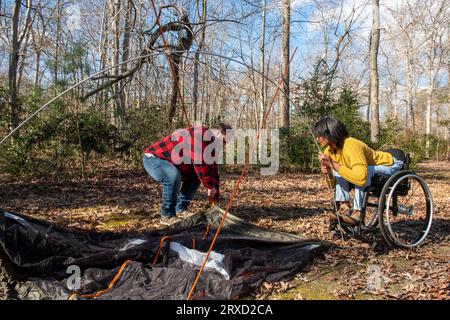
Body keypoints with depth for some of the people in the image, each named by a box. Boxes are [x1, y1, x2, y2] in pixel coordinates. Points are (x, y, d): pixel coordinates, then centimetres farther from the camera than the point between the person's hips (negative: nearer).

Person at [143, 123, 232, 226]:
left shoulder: (210, 143, 6)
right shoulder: (199, 135, -26)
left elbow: (213, 170, 10)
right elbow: (199, 164, -31)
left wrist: (215, 197, 8)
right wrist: (210, 187, -19)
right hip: (152, 158, -10)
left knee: (196, 176, 7)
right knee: (174, 177, -35)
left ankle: (180, 209, 12)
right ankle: (167, 215, -16)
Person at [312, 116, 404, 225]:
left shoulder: (351, 146, -34)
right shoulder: (329, 150, -10)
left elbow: (361, 178, -45)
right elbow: (332, 183, -3)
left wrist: (333, 164, -42)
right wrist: (327, 172, -26)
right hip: (369, 168, 8)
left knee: (364, 173, -36)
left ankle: (357, 213, -26)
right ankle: (344, 208, -12)